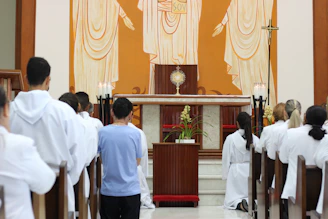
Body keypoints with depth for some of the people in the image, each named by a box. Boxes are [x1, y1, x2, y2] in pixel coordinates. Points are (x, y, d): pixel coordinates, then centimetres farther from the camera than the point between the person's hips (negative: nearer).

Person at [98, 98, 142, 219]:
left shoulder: (102, 132, -5)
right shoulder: (135, 133, -8)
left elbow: (101, 159, 7)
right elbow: (137, 162, 2)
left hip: (109, 189, 1)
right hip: (131, 190, -1)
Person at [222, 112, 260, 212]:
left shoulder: (230, 138, -10)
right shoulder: (255, 139, -6)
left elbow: (226, 158, -4)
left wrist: (225, 174, 7)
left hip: (236, 171, -2)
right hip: (251, 171, 2)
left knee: (231, 200, 8)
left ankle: (238, 203, -24)